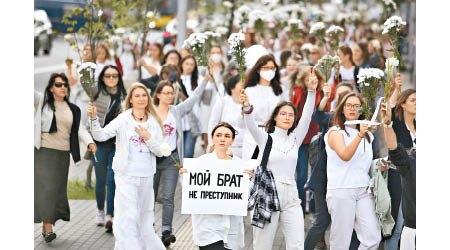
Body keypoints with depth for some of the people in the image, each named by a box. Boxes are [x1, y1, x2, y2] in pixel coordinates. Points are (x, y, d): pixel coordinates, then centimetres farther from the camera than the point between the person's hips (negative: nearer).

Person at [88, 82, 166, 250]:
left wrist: (148, 138, -12)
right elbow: (100, 136, -15)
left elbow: (160, 152, 4)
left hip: (147, 176, 4)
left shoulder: (154, 123, 6)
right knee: (128, 217, -11)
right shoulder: (122, 120, -4)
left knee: (144, 217, 16)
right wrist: (94, 118, -30)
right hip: (126, 175, -4)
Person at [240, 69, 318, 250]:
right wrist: (247, 108, -33)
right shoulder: (266, 138, 6)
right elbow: (251, 127, -12)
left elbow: (306, 117, 2)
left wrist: (312, 91, -12)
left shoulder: (295, 139, 14)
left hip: (290, 197, 3)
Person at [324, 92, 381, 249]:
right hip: (341, 190, -5)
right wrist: (359, 135, -28)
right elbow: (345, 155, -17)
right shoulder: (335, 132, 1)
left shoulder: (368, 135, 18)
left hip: (363, 191, 5)